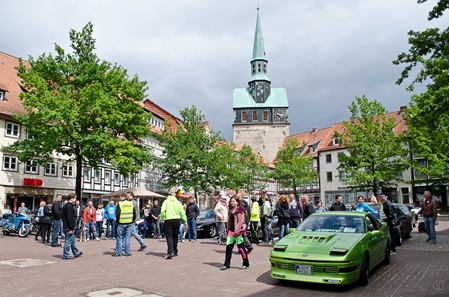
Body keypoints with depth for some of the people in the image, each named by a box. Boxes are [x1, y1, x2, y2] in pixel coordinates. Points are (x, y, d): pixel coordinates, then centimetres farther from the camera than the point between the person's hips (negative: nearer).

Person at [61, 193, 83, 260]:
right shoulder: (69, 206, -17)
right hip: (69, 227, -11)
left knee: (73, 240, 19)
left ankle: (76, 253, 29)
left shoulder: (67, 205, 16)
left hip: (67, 226, 11)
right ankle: (66, 255, 2)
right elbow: (69, 218, -22)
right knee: (68, 240, -4)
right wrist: (71, 228, -21)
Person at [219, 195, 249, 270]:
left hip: (238, 231, -8)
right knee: (228, 247, 5)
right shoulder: (231, 211, 15)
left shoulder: (240, 210, -10)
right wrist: (228, 230, 14)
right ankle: (227, 264, 11)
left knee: (241, 248, 1)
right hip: (231, 231, 8)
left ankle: (246, 264, 14)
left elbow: (240, 222, -17)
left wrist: (236, 231, -21)